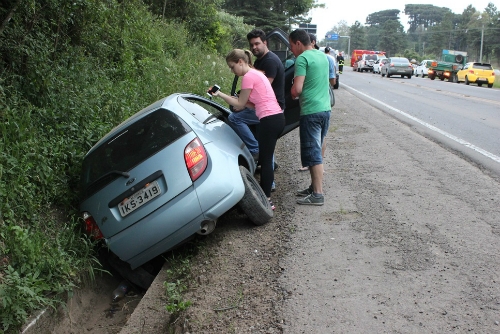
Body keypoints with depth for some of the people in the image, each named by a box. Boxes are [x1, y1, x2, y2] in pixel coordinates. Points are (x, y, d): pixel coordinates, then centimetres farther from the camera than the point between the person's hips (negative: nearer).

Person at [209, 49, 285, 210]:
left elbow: (240, 105, -3)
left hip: (270, 120, -10)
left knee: (265, 160, -5)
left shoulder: (248, 77, -9)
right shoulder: (256, 74, 20)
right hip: (276, 117, 10)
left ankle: (267, 200, 0)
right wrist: (236, 99, 10)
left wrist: (220, 94, 2)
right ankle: (265, 195, 23)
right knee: (266, 158, 15)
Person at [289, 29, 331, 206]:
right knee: (316, 150, 16)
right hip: (325, 109, 9)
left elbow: (297, 89, -19)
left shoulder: (302, 58, -12)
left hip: (311, 112, -9)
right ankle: (314, 186, 24)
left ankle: (318, 194, -1)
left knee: (313, 153, -4)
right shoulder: (322, 56, 15)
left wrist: (293, 94, 2)